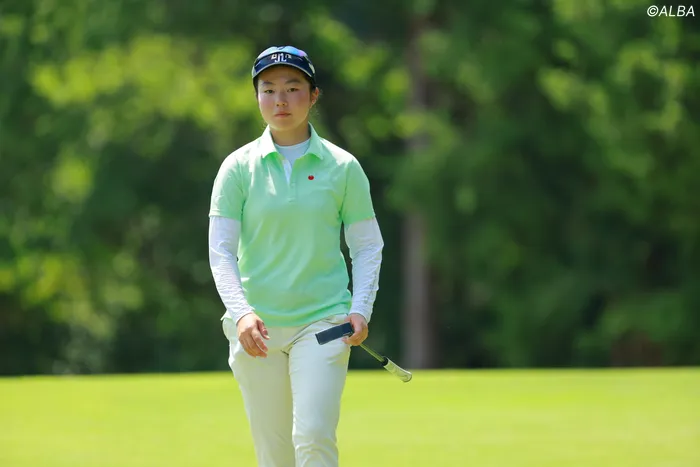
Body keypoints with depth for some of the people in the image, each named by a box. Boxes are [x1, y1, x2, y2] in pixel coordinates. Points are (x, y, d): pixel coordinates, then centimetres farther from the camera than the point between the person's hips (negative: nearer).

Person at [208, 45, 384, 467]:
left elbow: (368, 245, 6)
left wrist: (361, 309, -9)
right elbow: (221, 250, -1)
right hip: (257, 328, 1)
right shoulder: (239, 167, 2)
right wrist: (241, 312, -17)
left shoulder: (342, 167, 2)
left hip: (323, 321, -1)